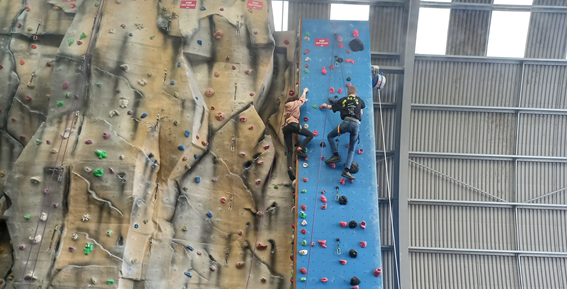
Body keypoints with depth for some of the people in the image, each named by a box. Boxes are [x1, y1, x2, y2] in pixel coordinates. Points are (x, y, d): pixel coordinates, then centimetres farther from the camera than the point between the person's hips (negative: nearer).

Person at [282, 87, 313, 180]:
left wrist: (304, 100, 58)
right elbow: (302, 99, 39)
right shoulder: (296, 103, 17)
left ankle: (289, 167, -23)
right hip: (293, 124, -6)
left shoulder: (286, 106, 32)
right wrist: (305, 91, 57)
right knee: (310, 135, 7)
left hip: (285, 127, 6)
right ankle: (299, 149, -16)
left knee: (289, 151, 2)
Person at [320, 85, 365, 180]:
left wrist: (326, 106, 50)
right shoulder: (359, 100, 21)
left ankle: (336, 155, 6)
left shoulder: (343, 100, 18)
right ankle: (346, 170, -6)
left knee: (330, 136, 21)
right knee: (352, 150, 8)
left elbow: (332, 107, 31)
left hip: (347, 122, -2)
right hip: (356, 124, 2)